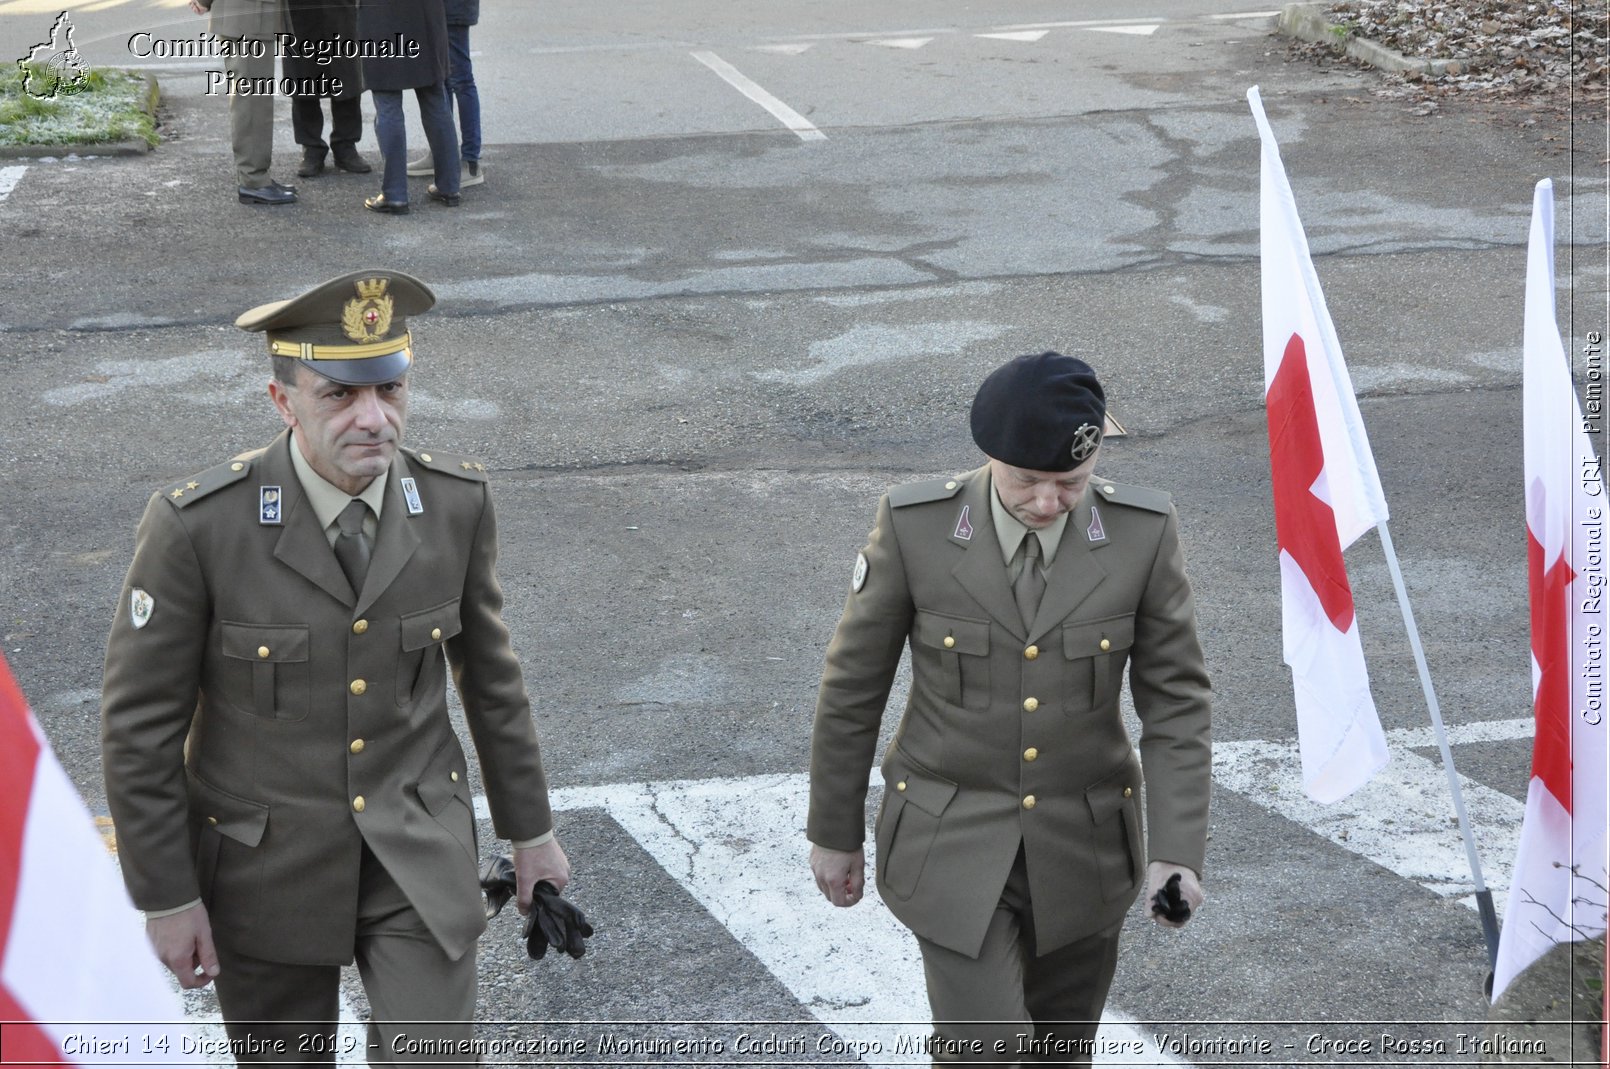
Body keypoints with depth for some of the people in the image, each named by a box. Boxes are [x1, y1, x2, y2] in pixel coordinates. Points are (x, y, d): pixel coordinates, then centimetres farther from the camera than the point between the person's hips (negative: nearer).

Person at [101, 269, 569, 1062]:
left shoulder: (456, 501, -10)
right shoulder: (198, 525, -20)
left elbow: (489, 670, 6)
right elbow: (139, 724, -11)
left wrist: (530, 827, 12)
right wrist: (165, 898, -8)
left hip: (417, 849, 1)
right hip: (266, 867, -1)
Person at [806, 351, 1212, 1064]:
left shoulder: (1143, 533, -12)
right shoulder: (915, 525, -16)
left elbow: (1174, 698, -5)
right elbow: (853, 685, -4)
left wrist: (1178, 850, -15)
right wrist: (833, 832, 3)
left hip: (1083, 843, 2)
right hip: (952, 839, -2)